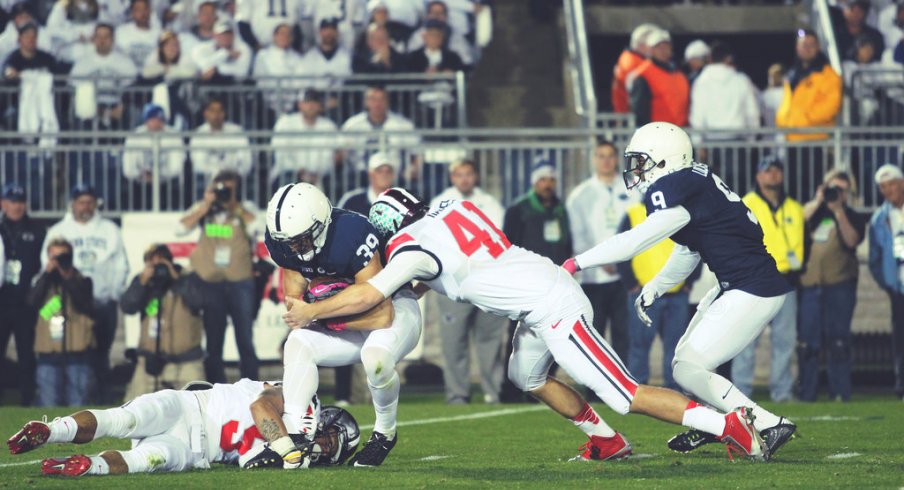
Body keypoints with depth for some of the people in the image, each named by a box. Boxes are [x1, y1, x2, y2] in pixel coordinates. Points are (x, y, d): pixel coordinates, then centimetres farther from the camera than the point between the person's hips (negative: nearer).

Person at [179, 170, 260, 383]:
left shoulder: (244, 209, 5)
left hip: (239, 282, -1)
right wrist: (206, 206, -9)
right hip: (211, 283, 1)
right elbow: (182, 227, -6)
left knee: (245, 340, -2)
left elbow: (255, 228, -12)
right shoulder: (203, 208, 7)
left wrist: (235, 206, -11)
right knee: (213, 343, 5)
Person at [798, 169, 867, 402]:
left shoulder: (853, 217, 13)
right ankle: (806, 394, 2)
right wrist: (817, 202, -3)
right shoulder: (814, 211, 19)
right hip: (809, 283, 2)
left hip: (839, 284, -2)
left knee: (838, 342, -6)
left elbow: (851, 240, -5)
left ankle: (840, 393, -4)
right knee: (807, 343, -2)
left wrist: (838, 210, -8)